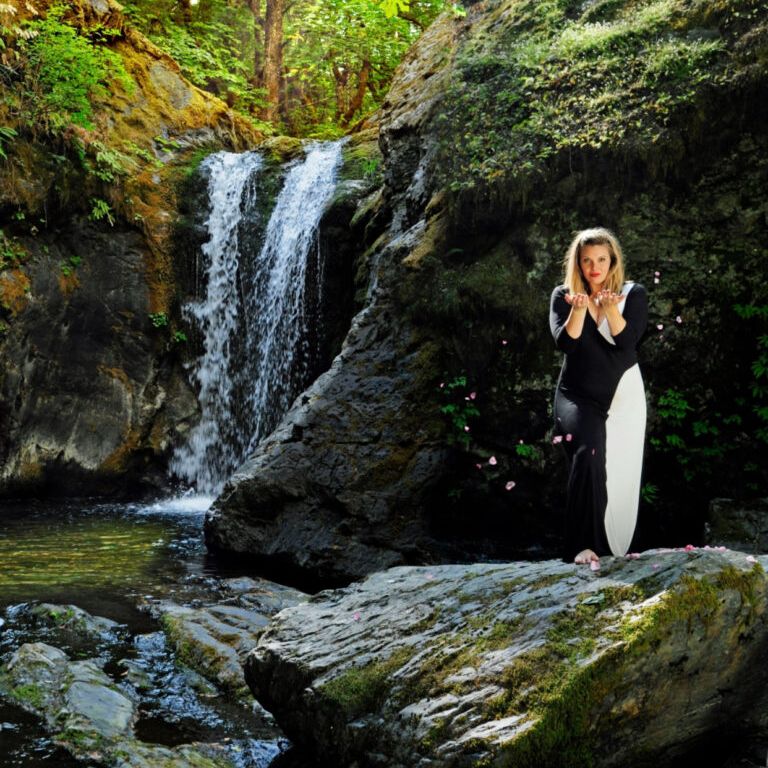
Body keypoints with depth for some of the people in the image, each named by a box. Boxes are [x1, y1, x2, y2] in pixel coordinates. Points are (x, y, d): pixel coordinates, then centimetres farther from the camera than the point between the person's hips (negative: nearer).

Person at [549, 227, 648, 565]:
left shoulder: (634, 294, 5)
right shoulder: (563, 295, 6)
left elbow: (627, 340, -9)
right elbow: (565, 342, -8)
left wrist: (610, 308, -24)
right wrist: (578, 310, -24)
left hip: (622, 395, 1)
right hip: (578, 394, -1)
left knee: (619, 469, -6)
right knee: (587, 453, -24)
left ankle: (614, 547, 7)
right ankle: (583, 544, -23)